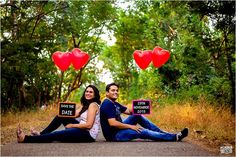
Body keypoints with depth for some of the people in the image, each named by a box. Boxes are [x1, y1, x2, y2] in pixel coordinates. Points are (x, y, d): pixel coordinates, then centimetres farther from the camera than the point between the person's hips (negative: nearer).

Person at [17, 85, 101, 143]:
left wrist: (72, 125, -12)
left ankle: (26, 139, -9)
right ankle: (41, 134, 12)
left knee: (56, 135, -14)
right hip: (82, 129, 9)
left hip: (88, 133, -9)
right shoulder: (85, 104, 16)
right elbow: (73, 115, 6)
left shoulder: (93, 105, -14)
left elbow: (88, 125, -22)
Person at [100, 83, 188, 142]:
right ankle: (175, 137, -11)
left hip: (119, 129, 10)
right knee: (143, 132, -16)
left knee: (138, 116, 5)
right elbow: (112, 123, -26)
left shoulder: (114, 104, 15)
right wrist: (131, 126, -20)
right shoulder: (107, 104, -17)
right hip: (114, 135, -10)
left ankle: (161, 132, 5)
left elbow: (129, 111, 13)